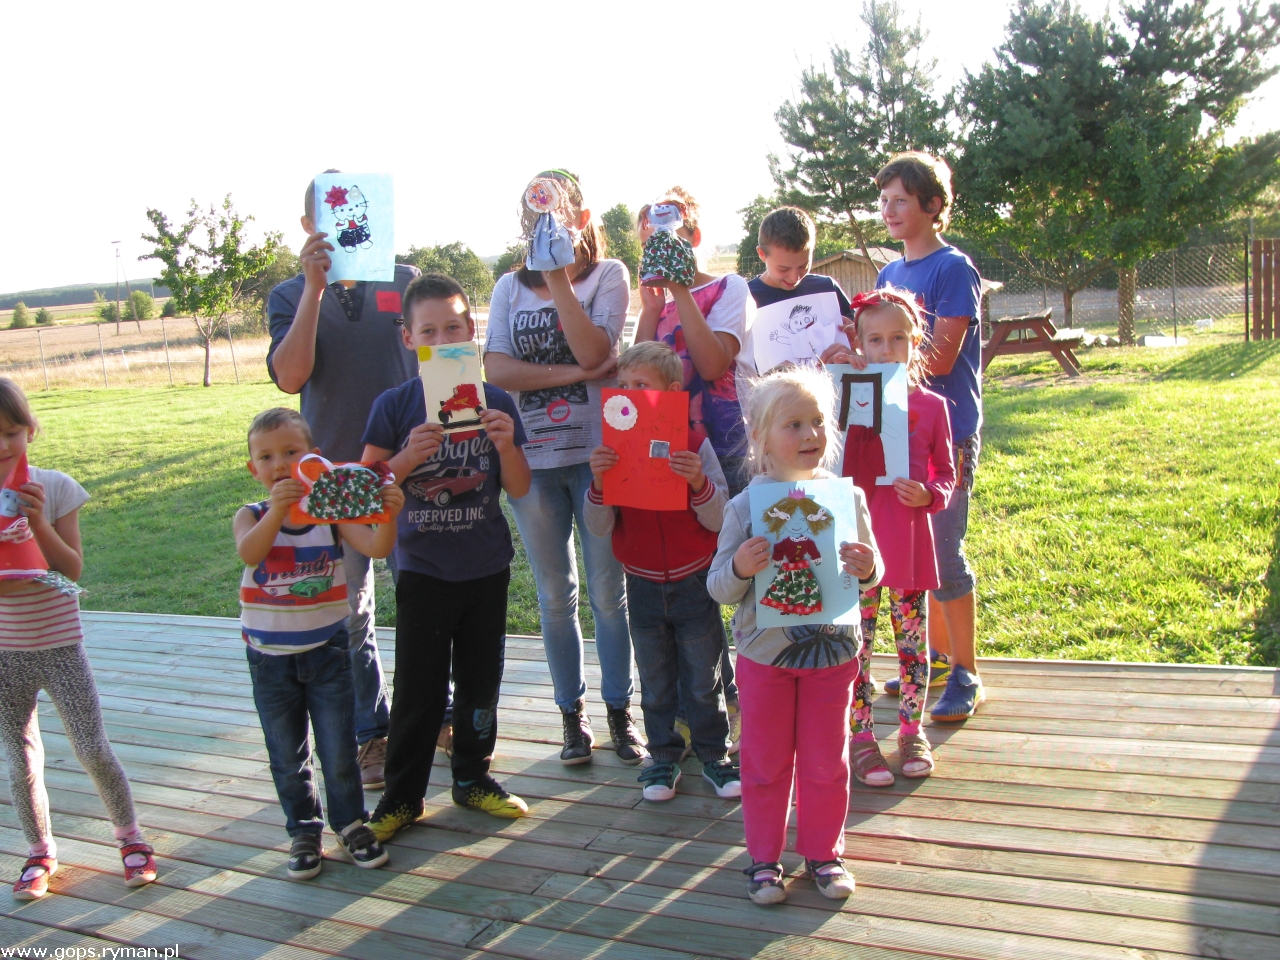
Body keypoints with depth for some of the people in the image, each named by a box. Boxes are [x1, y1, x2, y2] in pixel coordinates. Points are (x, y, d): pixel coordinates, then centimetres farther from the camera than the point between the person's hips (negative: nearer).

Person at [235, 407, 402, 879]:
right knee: (287, 754, 13)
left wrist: (388, 516, -45)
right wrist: (279, 510, -50)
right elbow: (249, 553, -31)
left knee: (339, 748, 7)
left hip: (327, 650, -1)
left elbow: (376, 547, -23)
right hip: (269, 657, 1)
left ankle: (351, 823, 28)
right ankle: (303, 831, 31)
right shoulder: (251, 517, -9)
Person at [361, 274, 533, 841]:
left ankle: (472, 778, 32)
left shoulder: (494, 402, -3)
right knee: (418, 688, 6)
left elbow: (519, 490, -2)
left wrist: (506, 446, -21)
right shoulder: (395, 406, -6)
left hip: (487, 567, 2)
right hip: (422, 569, -2)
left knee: (480, 682, 14)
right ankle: (402, 795, 21)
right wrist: (408, 457, -23)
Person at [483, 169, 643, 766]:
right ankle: (572, 714, 24)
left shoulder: (607, 275, 0)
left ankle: (619, 711, 20)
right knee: (554, 595, 11)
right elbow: (496, 369, -6)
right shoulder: (511, 287, 9)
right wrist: (572, 373, -15)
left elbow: (592, 351, -17)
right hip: (531, 456, 3)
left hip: (596, 451, -3)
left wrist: (558, 277, -20)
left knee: (607, 591, 5)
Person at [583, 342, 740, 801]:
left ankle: (714, 754, 27)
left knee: (704, 681, 10)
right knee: (655, 683, 15)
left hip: (694, 585, -2)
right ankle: (664, 756, 30)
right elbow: (599, 528, -8)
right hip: (643, 587, 2)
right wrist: (598, 482, -24)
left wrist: (699, 483, -28)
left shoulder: (694, 445, -10)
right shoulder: (613, 449, -4)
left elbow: (718, 521, -11)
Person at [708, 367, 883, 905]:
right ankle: (763, 857, 29)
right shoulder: (746, 506, -11)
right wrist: (739, 568, -29)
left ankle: (822, 852, 33)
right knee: (765, 762, 12)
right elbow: (719, 589, -8)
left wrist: (867, 570, -20)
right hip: (764, 654, -1)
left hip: (832, 652, 2)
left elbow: (871, 572, 3)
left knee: (826, 762, 14)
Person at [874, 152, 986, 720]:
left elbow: (939, 358, -17)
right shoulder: (890, 275, 13)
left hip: (947, 433, -7)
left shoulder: (954, 269, -9)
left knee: (944, 553, -4)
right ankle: (938, 657, 27)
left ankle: (965, 675, 9)